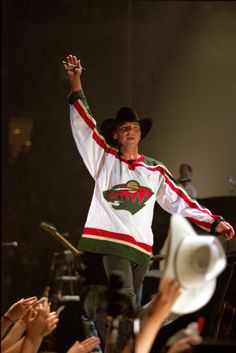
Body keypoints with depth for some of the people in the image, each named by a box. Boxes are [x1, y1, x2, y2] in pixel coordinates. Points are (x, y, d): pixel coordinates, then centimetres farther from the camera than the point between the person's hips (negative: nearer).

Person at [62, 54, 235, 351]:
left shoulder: (155, 170, 14)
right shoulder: (105, 160, 8)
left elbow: (180, 202, 15)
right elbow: (85, 125, 1)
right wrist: (76, 83, -8)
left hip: (141, 245, 3)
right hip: (111, 238, -3)